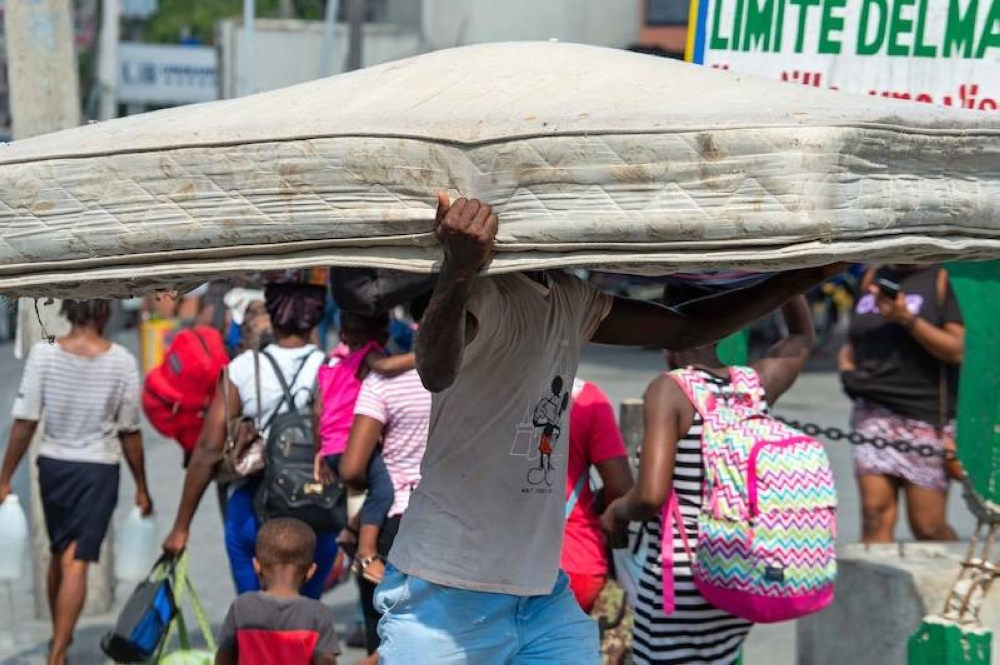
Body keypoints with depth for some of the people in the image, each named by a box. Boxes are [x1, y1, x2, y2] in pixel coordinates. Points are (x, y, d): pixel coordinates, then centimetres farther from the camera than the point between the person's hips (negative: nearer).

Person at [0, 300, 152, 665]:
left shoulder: (43, 353, -8)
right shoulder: (122, 361, -10)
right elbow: (130, 433, -4)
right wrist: (141, 488, 7)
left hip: (52, 464, 3)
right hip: (98, 470, -3)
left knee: (58, 554, 20)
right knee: (77, 562, -2)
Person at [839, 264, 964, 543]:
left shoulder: (942, 278, -2)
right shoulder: (874, 276, 14)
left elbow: (957, 350, -9)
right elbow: (855, 339, 26)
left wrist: (908, 320, -17)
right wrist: (847, 367, 6)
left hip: (926, 415, -4)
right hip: (874, 412, 4)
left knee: (928, 526, 1)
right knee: (875, 512, -8)